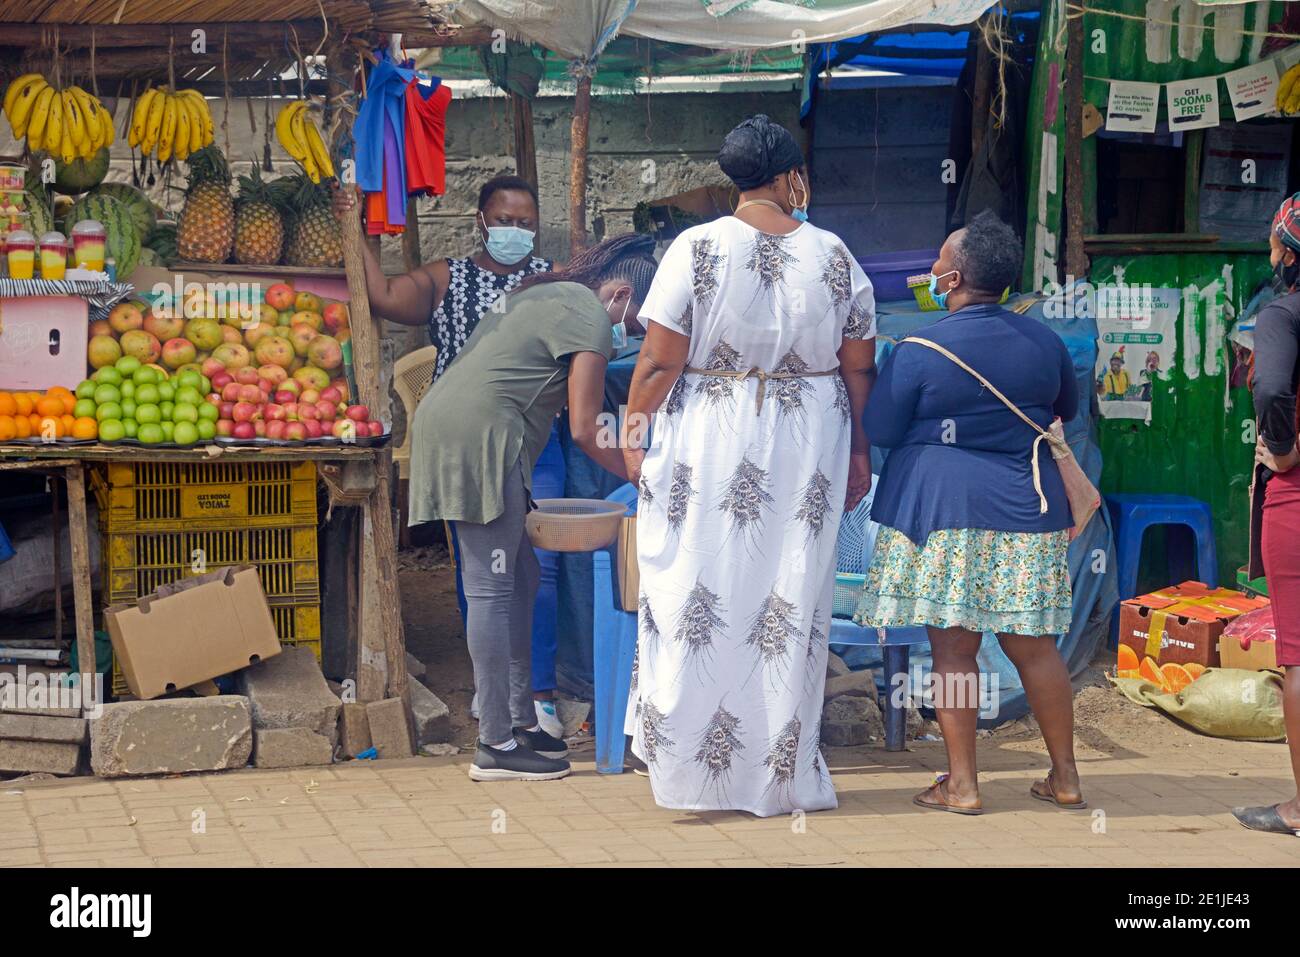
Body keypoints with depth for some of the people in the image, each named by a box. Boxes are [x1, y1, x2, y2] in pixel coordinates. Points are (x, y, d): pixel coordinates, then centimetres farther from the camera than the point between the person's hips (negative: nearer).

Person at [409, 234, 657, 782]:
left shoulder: (548, 295, 24)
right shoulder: (591, 318, -7)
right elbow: (585, 431, -8)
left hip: (448, 427, 10)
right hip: (476, 436, -10)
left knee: (520, 578, 14)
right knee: (492, 588, -8)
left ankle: (520, 719, 19)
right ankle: (496, 747, -5)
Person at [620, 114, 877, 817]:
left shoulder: (698, 249, -8)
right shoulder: (833, 257, -1)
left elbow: (660, 362, -10)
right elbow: (860, 369, 4)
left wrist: (632, 433, 3)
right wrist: (858, 451, 15)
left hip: (710, 449, -2)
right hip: (809, 446, 2)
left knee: (699, 600, 5)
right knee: (791, 604, 8)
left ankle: (690, 765, 4)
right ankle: (783, 774, 15)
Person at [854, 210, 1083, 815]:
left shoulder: (918, 353, -11)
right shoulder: (1044, 343, 3)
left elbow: (880, 431, -3)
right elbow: (1068, 409, 20)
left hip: (943, 512, -4)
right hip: (1025, 511, 4)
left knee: (952, 648, 3)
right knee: (1034, 646, 11)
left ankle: (961, 783, 5)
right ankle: (1065, 777, 16)